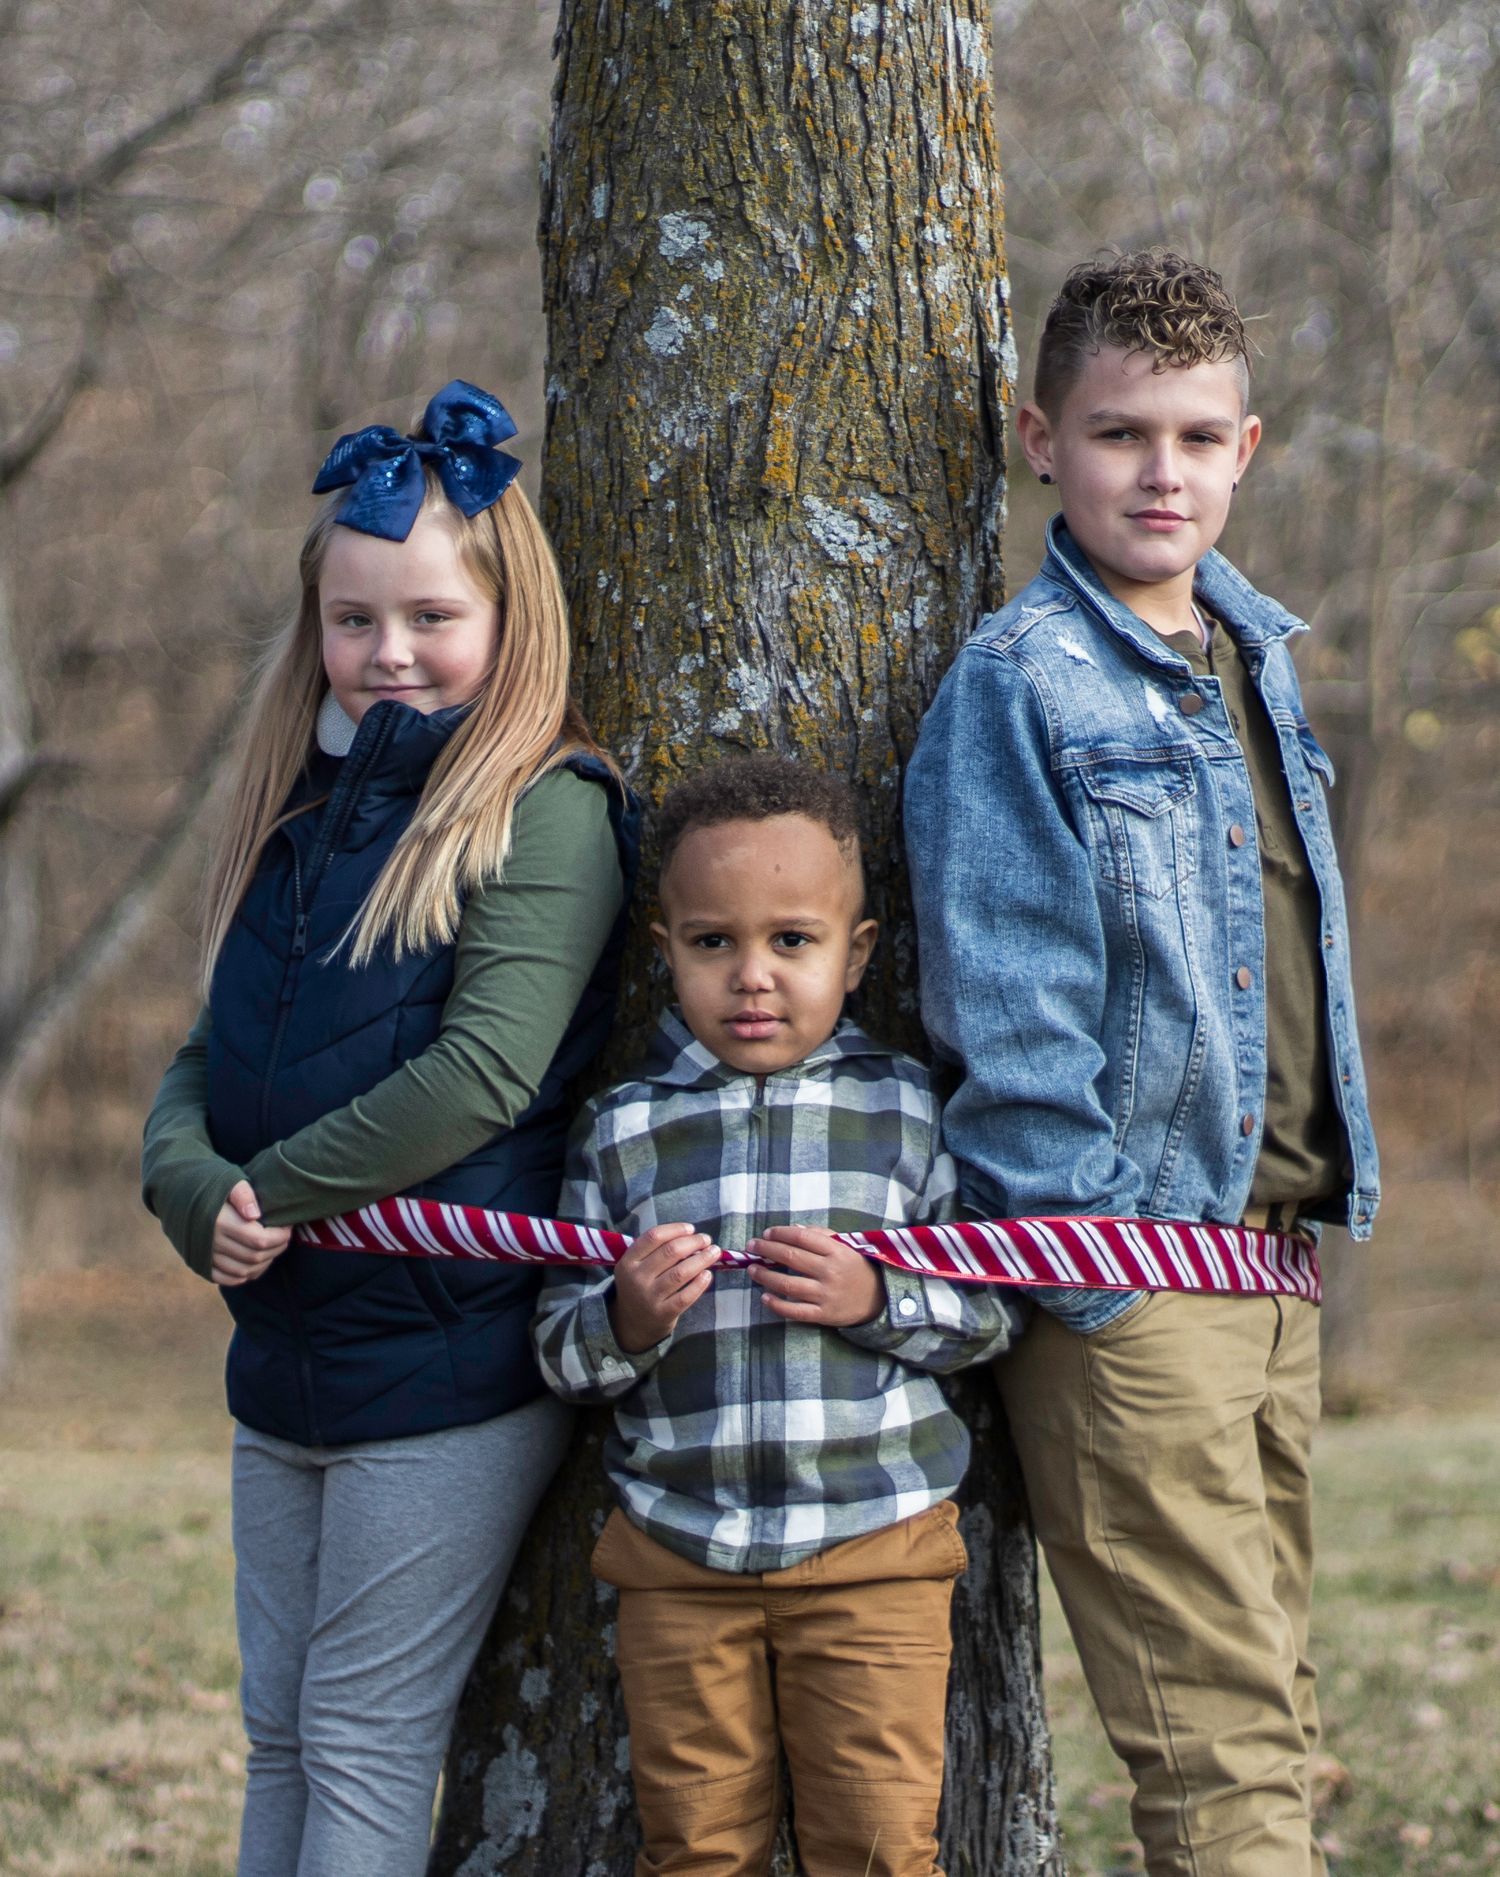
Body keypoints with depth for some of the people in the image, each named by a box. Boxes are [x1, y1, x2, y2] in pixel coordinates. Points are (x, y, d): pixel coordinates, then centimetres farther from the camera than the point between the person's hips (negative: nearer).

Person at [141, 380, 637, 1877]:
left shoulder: (545, 811, -11)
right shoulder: (300, 812, 12)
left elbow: (483, 1072, -21)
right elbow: (210, 1052, 10)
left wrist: (274, 1191, -15)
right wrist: (195, 1187, -11)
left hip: (444, 1360, -7)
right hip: (285, 1361, 7)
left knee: (366, 1746, -1)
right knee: (278, 1737, 14)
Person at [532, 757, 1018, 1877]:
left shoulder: (905, 1110, 3)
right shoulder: (622, 1132, 4)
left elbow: (989, 1312, 5)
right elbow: (561, 1352, 5)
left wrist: (878, 1301, -12)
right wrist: (627, 1320, -15)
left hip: (874, 1546, -1)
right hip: (679, 1556, 1)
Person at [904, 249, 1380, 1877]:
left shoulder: (1257, 658, 14)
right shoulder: (1020, 682, -9)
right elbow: (1001, 999, -13)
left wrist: (1325, 1190, 18)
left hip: (1271, 1246, 8)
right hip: (1122, 1273, -8)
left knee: (1266, 1715, 12)